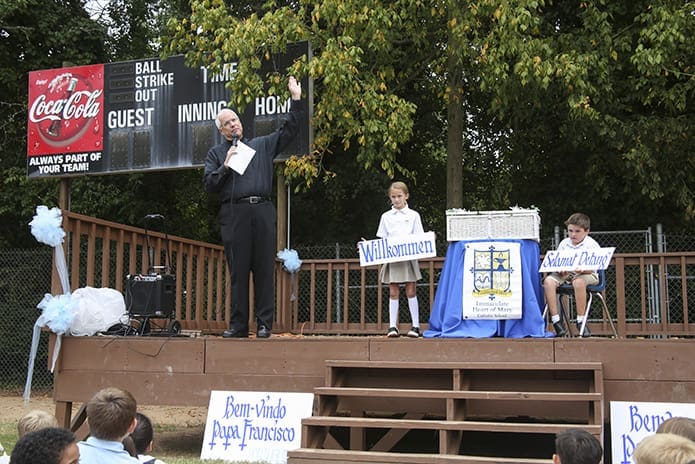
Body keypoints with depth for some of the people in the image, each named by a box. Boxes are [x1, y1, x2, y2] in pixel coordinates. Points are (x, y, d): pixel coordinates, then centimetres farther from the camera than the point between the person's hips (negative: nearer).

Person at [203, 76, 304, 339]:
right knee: (238, 271, -1)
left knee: (264, 269, -2)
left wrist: (296, 101, 10)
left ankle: (264, 324, 0)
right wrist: (225, 166, -4)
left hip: (262, 211, 1)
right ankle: (238, 325, 3)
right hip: (233, 214, -1)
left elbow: (289, 131, 16)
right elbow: (208, 185, 9)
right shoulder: (216, 153, 17)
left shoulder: (262, 145, 20)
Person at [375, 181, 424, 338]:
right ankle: (392, 326, 4)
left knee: (411, 291, 0)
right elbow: (382, 241, 9)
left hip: (409, 256, -1)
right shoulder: (386, 217, 10)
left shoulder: (413, 215, 6)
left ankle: (415, 326, 6)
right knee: (393, 292, 2)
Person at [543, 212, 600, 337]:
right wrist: (560, 269, -15)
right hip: (565, 274, 4)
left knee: (578, 282, -41)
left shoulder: (591, 244, -1)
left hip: (587, 274, -4)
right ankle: (556, 320, -27)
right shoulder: (564, 244, 12)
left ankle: (581, 321, -29)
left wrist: (583, 269, -32)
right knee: (548, 280, -26)